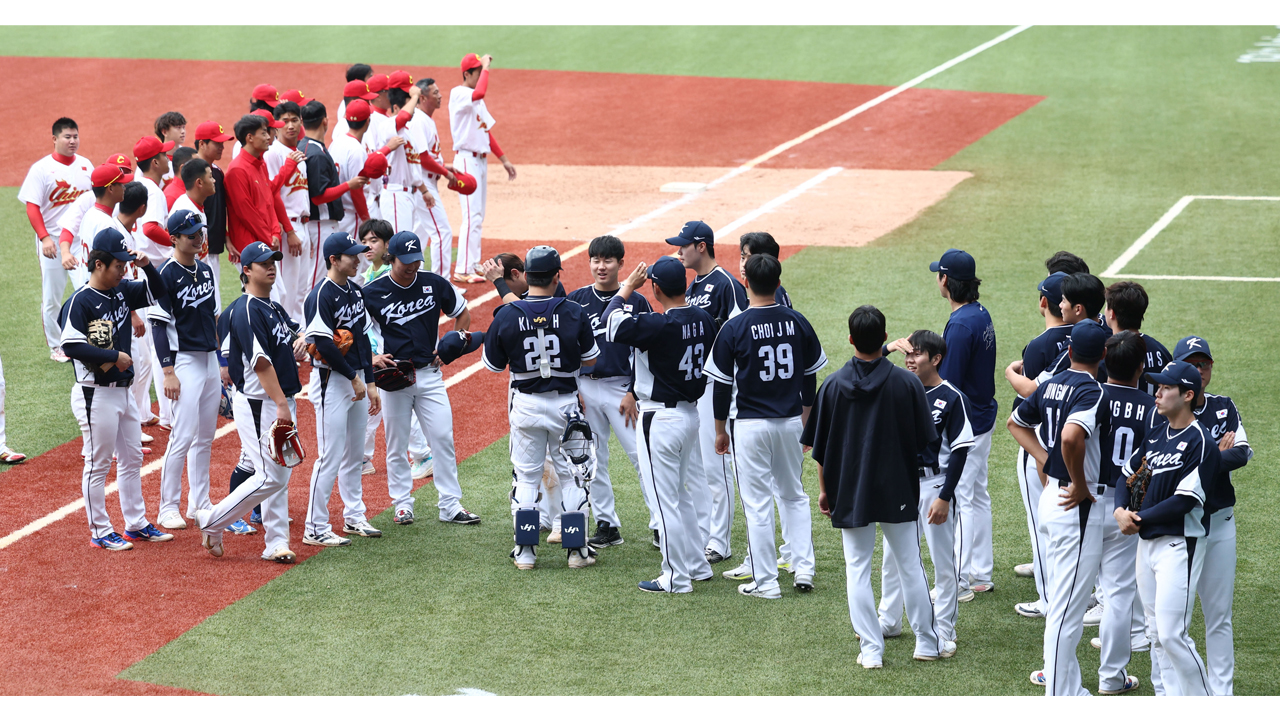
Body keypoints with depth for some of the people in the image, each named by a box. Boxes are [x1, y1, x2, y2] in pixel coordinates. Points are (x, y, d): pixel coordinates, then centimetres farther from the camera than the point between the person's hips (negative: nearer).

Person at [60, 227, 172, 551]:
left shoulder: (123, 291, 7)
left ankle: (137, 525, 25)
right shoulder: (81, 301, -16)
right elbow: (70, 345, -23)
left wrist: (147, 266, -2)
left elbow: (158, 291, 18)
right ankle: (100, 532, 8)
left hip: (123, 391, 8)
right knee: (98, 464, 0)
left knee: (132, 459, 15)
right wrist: (114, 357, -20)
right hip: (96, 394, -8)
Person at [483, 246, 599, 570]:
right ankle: (577, 550, 13)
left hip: (525, 405, 1)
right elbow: (590, 359, -1)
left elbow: (493, 364, 1)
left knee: (526, 476, 11)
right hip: (566, 403, 0)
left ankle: (525, 551, 11)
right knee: (570, 475, 10)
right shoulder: (574, 313, -11)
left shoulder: (506, 316, -10)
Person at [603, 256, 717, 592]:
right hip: (692, 412, 9)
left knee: (664, 500, 1)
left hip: (661, 419, -8)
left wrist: (627, 287, -4)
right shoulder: (703, 319, 1)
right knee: (681, 493, 22)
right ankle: (697, 564, 29)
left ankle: (677, 578, 7)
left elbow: (612, 324, -17)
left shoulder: (660, 325, -24)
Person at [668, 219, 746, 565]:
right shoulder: (692, 286, 15)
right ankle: (700, 535, 21)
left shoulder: (726, 284, -13)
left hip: (715, 383, -9)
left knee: (715, 465, -6)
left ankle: (720, 542, -1)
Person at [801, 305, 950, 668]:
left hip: (850, 494, 0)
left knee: (857, 570, 7)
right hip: (899, 491, 0)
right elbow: (924, 442, -3)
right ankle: (928, 642, 19)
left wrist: (824, 488, 11)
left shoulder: (833, 385, -7)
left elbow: (820, 448, -1)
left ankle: (871, 649, 6)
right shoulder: (907, 383, -9)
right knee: (911, 567, 11)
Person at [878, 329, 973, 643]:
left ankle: (944, 629, 10)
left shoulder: (952, 398, -9)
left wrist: (944, 497, -15)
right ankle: (888, 621, 26)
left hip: (934, 485, -6)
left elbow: (959, 451, -11)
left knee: (943, 560, 2)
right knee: (892, 556, 13)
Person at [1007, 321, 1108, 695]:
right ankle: (1059, 695, -1)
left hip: (1050, 496, 9)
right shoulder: (1092, 391, -19)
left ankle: (1068, 685, 30)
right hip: (1077, 506, -9)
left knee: (1060, 601, 20)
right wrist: (1080, 485, -22)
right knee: (1068, 608, -5)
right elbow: (1071, 436, -37)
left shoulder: (1050, 385, 7)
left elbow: (1016, 422, 22)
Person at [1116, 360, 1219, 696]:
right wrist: (1120, 510, -4)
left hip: (1180, 545, -8)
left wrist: (1140, 518, -14)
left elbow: (1184, 501, -19)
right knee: (1156, 633, 11)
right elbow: (1128, 472, 15)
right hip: (1147, 542, 8)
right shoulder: (1156, 433, 11)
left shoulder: (1200, 442, -13)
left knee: (1172, 634, -13)